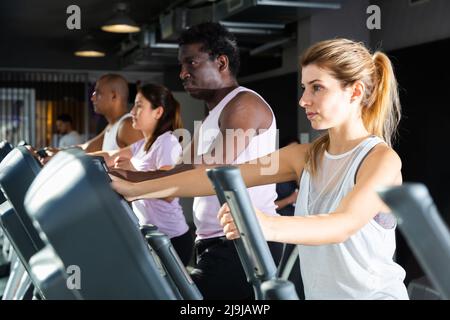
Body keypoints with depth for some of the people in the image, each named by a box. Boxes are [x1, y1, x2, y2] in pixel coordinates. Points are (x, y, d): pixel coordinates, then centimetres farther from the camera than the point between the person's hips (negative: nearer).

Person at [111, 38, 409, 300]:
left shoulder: (382, 159, -14)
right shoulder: (305, 156, 4)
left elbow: (345, 224, -31)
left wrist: (269, 226, -48)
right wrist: (134, 189, -8)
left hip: (372, 293, -6)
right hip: (319, 292, 6)